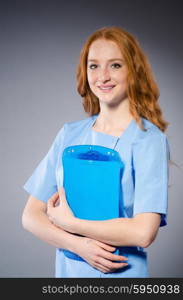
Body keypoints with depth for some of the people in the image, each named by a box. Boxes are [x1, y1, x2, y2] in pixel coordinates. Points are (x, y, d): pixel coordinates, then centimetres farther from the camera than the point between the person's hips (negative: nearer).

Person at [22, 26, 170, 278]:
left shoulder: (149, 139, -14)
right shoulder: (69, 134, 0)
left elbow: (144, 232, -23)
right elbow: (31, 216, -2)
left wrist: (67, 222, -14)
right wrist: (78, 244, -18)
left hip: (122, 272, -3)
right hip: (67, 270, 4)